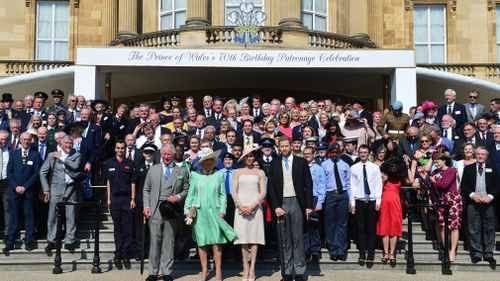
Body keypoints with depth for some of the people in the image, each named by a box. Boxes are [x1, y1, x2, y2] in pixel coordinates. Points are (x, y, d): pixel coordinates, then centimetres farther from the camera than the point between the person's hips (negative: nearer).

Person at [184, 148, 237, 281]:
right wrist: (187, 210, 2)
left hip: (214, 211, 0)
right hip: (199, 212, 1)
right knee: (201, 241, 2)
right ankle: (204, 270, 12)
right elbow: (190, 194, 9)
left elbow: (223, 194, 6)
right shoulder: (195, 175, 6)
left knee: (216, 241, -4)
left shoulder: (219, 174, 5)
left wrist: (222, 210, -3)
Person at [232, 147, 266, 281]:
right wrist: (240, 206, -11)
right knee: (243, 236, -1)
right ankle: (245, 268, 3)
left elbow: (263, 192, 1)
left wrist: (252, 206, -11)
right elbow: (234, 191, 4)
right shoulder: (238, 172, 11)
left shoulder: (260, 172, 9)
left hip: (255, 207, -1)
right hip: (241, 207, 1)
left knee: (255, 236, -4)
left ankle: (252, 268, -2)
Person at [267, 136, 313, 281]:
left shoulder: (301, 162, 4)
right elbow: (271, 187, 5)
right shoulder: (274, 164, 7)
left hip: (296, 202, -1)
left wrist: (309, 206, -3)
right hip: (281, 203, 1)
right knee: (285, 239, 5)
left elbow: (308, 184, 3)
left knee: (298, 238, 1)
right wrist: (276, 206, -6)